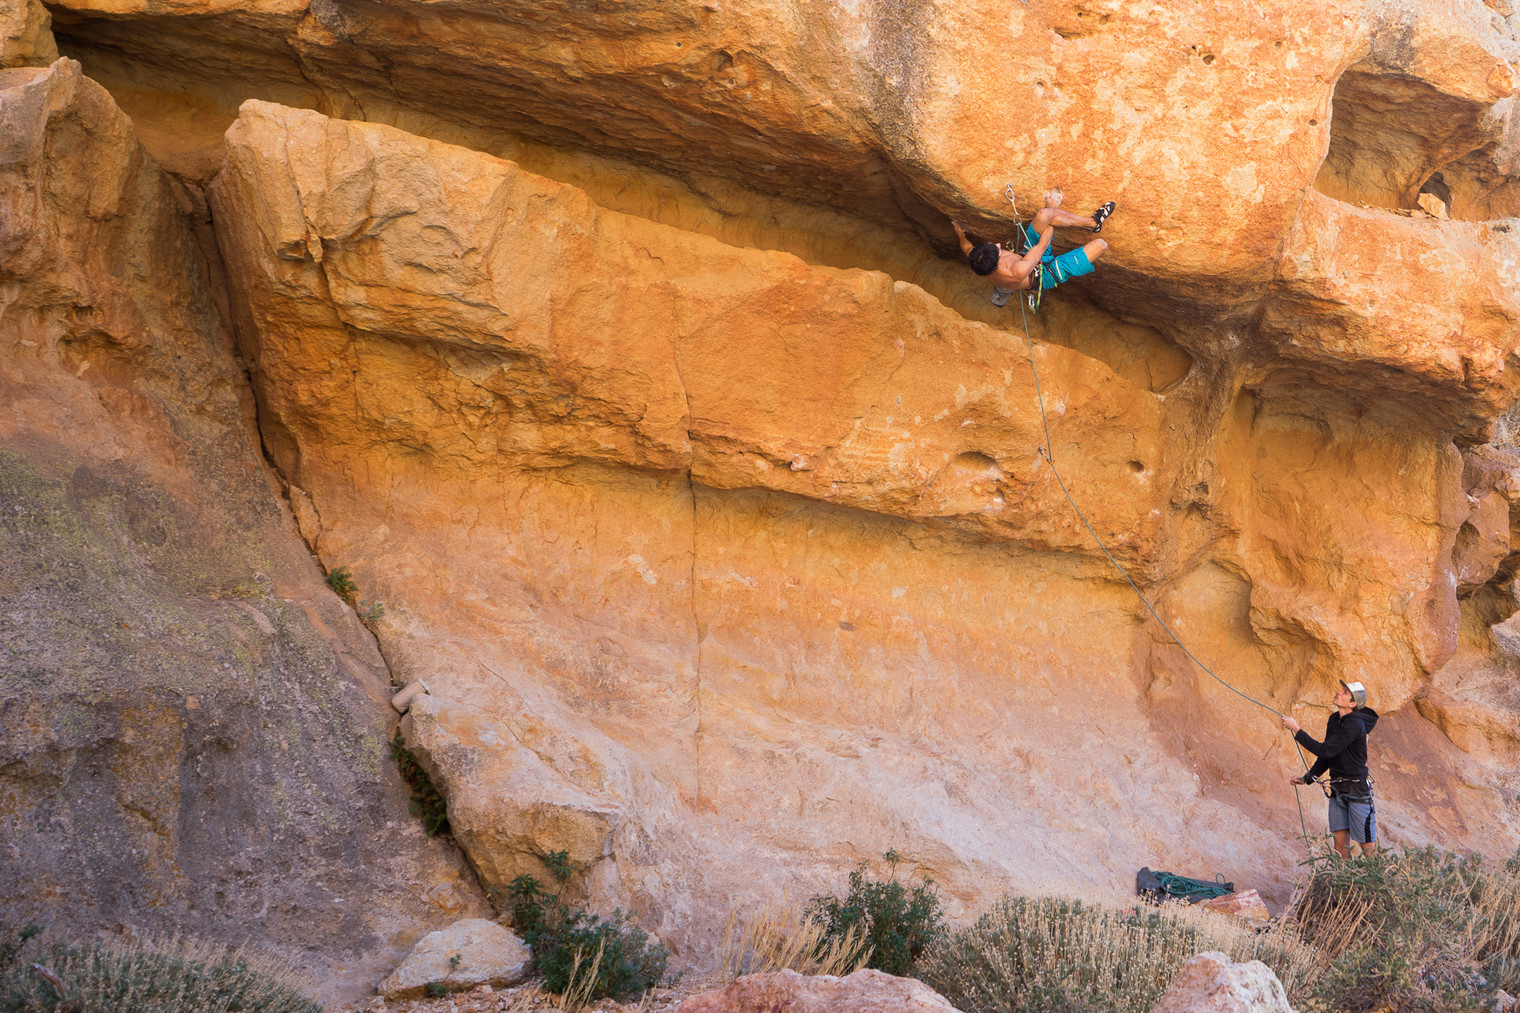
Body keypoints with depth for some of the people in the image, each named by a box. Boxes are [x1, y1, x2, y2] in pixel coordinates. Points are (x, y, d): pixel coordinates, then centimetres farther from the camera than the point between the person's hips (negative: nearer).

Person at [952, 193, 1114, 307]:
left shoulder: (978, 261, -28)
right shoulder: (1018, 272, -45)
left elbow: (967, 247, -1)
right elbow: (1043, 245, -30)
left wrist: (960, 234, 21)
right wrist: (1053, 210, -17)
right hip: (1048, 275, -7)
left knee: (1043, 215, -15)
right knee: (1101, 245, -11)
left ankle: (1091, 222, 6)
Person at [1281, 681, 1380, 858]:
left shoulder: (1354, 724, -19)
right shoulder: (1334, 720, 8)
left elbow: (1326, 751, -24)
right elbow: (1326, 756, 18)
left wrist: (1297, 730, -20)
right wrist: (1307, 778, 9)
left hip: (1357, 790, -8)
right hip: (1338, 790, 8)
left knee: (1368, 847, -3)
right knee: (1340, 843, 5)